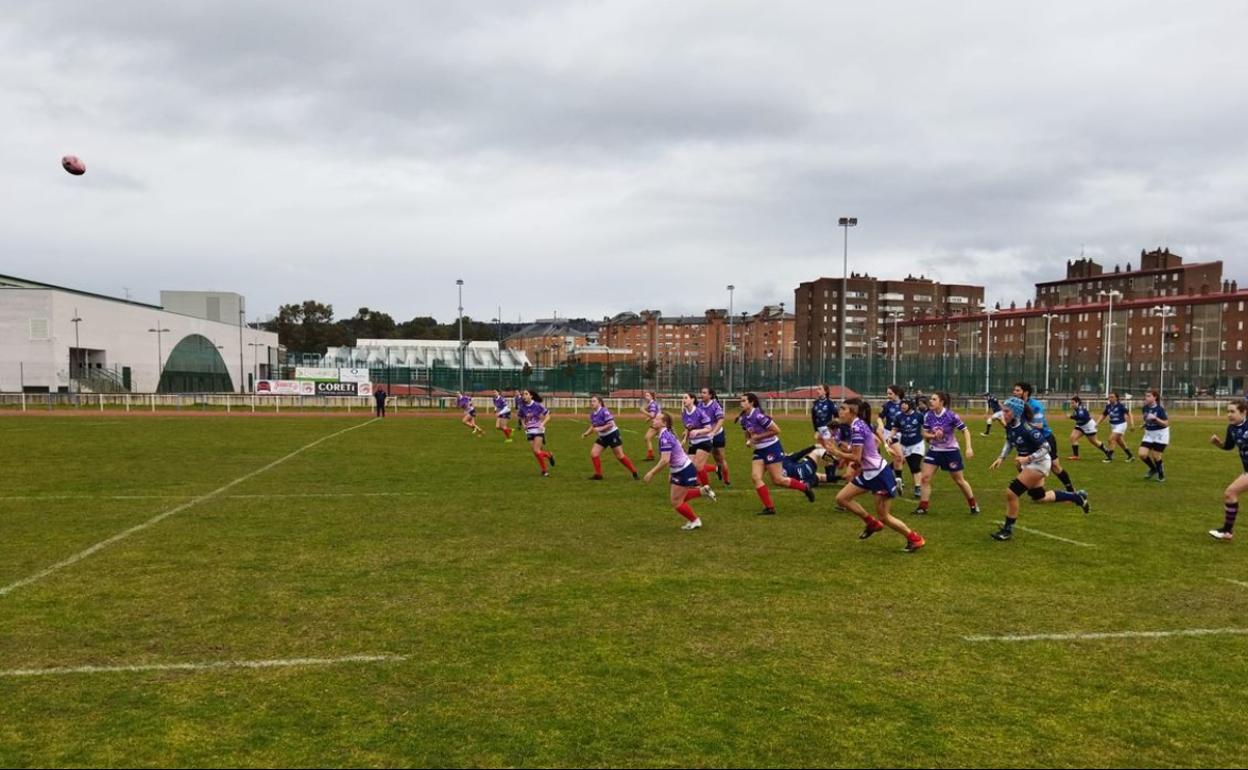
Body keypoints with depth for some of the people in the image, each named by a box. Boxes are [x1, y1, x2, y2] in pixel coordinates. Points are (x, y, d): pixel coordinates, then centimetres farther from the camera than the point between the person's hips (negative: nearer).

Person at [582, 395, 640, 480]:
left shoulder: (604, 411, -22)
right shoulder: (592, 414, 2)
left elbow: (611, 424, -25)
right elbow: (593, 426, 12)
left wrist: (600, 428, -31)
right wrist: (586, 433, -2)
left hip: (612, 435, -7)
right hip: (602, 437, 7)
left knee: (620, 456, -3)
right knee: (593, 453, -4)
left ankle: (634, 472, 9)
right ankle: (598, 475, 7)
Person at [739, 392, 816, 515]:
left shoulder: (758, 416, -23)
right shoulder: (743, 419, 3)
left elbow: (776, 430, -20)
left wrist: (758, 437, -18)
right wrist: (748, 441, -2)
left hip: (772, 449, -8)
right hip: (759, 451, 8)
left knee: (777, 480, -2)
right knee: (755, 476, -7)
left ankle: (805, 488, 21)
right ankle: (769, 508, -2)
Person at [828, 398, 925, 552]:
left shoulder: (857, 428, -21)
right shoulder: (860, 424, 8)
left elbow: (856, 458, -22)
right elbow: (876, 443, 19)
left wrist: (836, 451, -11)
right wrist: (858, 462, 15)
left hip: (879, 473, -10)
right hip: (868, 473, 10)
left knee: (884, 517, -1)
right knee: (841, 498, 6)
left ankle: (915, 539, 14)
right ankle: (871, 523, 17)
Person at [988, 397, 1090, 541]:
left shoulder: (1027, 428, -31)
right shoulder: (1010, 426, -7)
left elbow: (1045, 447, -25)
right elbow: (1009, 442, 12)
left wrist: (1028, 458, -33)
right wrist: (1001, 458, 1)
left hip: (1039, 463, -9)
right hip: (1029, 463, 9)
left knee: (1011, 493, -13)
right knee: (1039, 497, 23)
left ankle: (1008, 529, 4)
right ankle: (1077, 497, 40)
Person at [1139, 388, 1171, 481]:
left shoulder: (1160, 409, -19)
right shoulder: (1144, 408, 0)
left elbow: (1166, 424, -20)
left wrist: (1155, 418, -31)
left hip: (1160, 435, -5)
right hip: (1149, 434, 6)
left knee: (1155, 456, -2)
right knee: (1142, 454, -7)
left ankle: (1161, 474, 26)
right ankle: (1153, 469, 21)